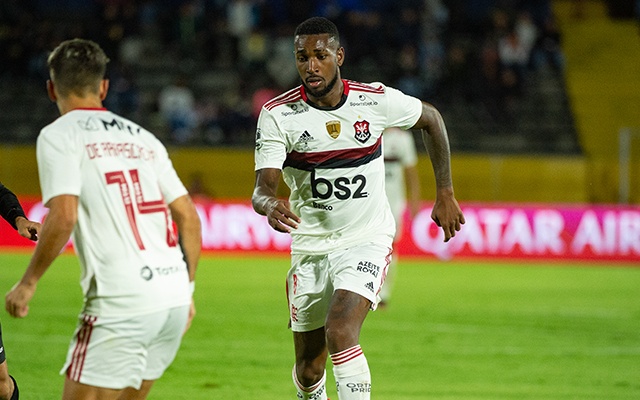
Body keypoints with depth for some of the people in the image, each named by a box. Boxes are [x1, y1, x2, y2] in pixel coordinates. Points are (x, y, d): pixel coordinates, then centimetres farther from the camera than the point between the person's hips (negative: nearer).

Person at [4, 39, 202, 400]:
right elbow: (188, 217, 16)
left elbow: (63, 217, -13)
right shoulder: (143, 137, 19)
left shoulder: (58, 135, 0)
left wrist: (28, 283, -4)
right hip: (175, 297, 7)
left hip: (122, 302, -7)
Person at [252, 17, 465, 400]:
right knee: (309, 369, 9)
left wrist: (445, 193, 9)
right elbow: (262, 188, -20)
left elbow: (431, 118, 10)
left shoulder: (377, 101, -10)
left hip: (367, 242, -2)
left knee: (340, 333, -27)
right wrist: (270, 203, -45)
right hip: (310, 248, 2)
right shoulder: (277, 114, -12)